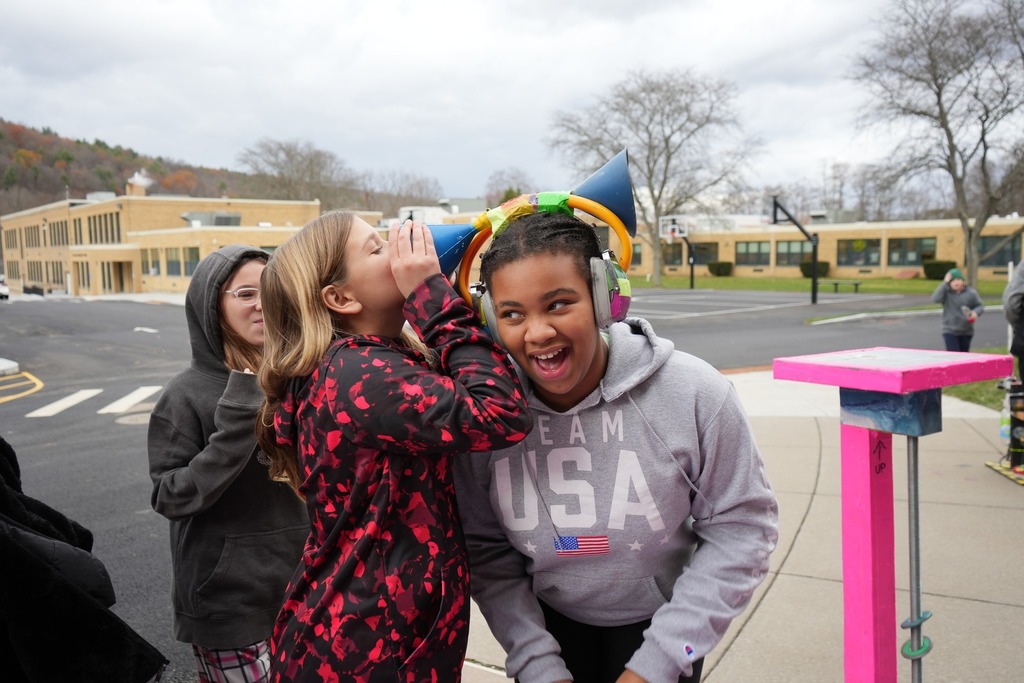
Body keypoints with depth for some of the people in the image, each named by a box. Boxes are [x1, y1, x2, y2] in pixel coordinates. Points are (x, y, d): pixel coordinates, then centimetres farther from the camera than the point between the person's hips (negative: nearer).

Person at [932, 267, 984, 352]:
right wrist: (945, 283, -22)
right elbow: (935, 298, -25)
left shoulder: (971, 293, 0)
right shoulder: (946, 293, -5)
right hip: (950, 331, -3)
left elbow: (980, 306, 9)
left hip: (966, 332, 3)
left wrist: (975, 312, -15)